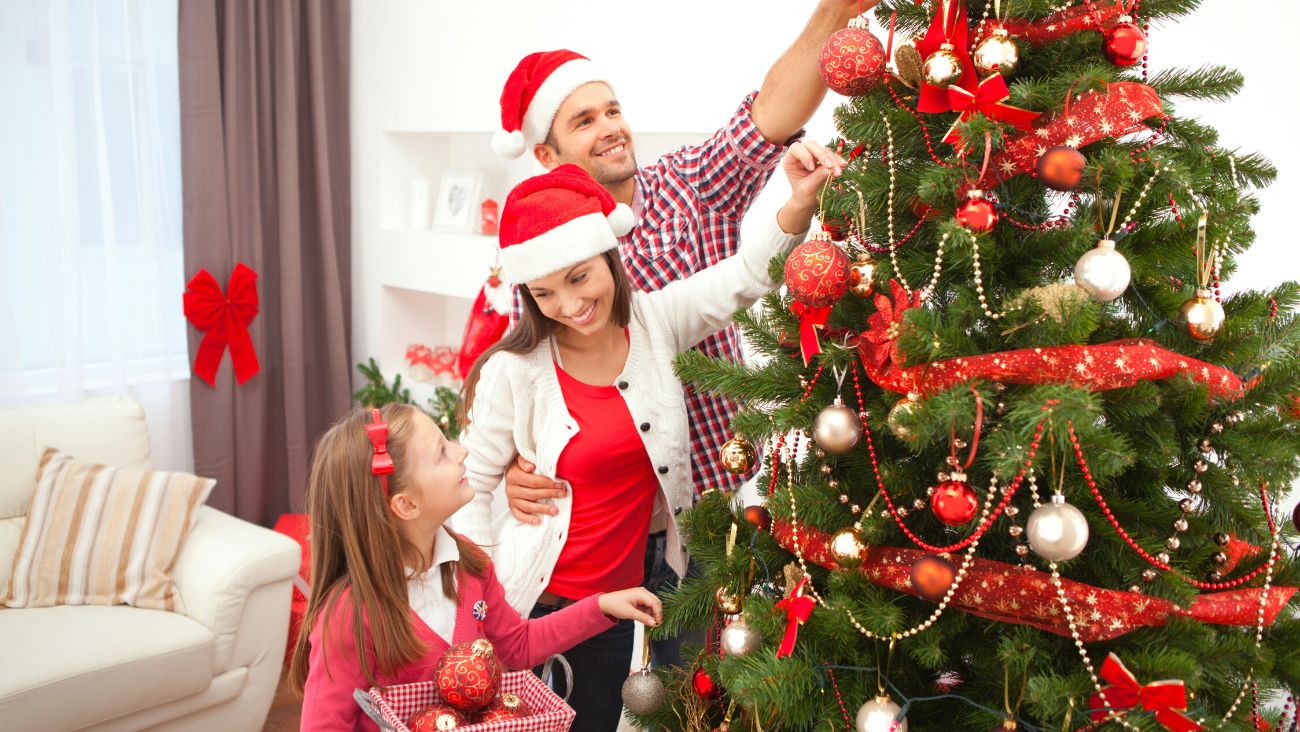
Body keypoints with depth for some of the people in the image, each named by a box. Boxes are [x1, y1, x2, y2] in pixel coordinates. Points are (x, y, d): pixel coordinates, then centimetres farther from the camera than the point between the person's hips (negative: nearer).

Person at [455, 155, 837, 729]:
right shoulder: (514, 372, -14)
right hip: (534, 601, -3)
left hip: (619, 595, 3)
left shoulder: (653, 322, -7)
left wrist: (800, 201, -24)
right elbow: (472, 485, -6)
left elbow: (748, 272, -7)